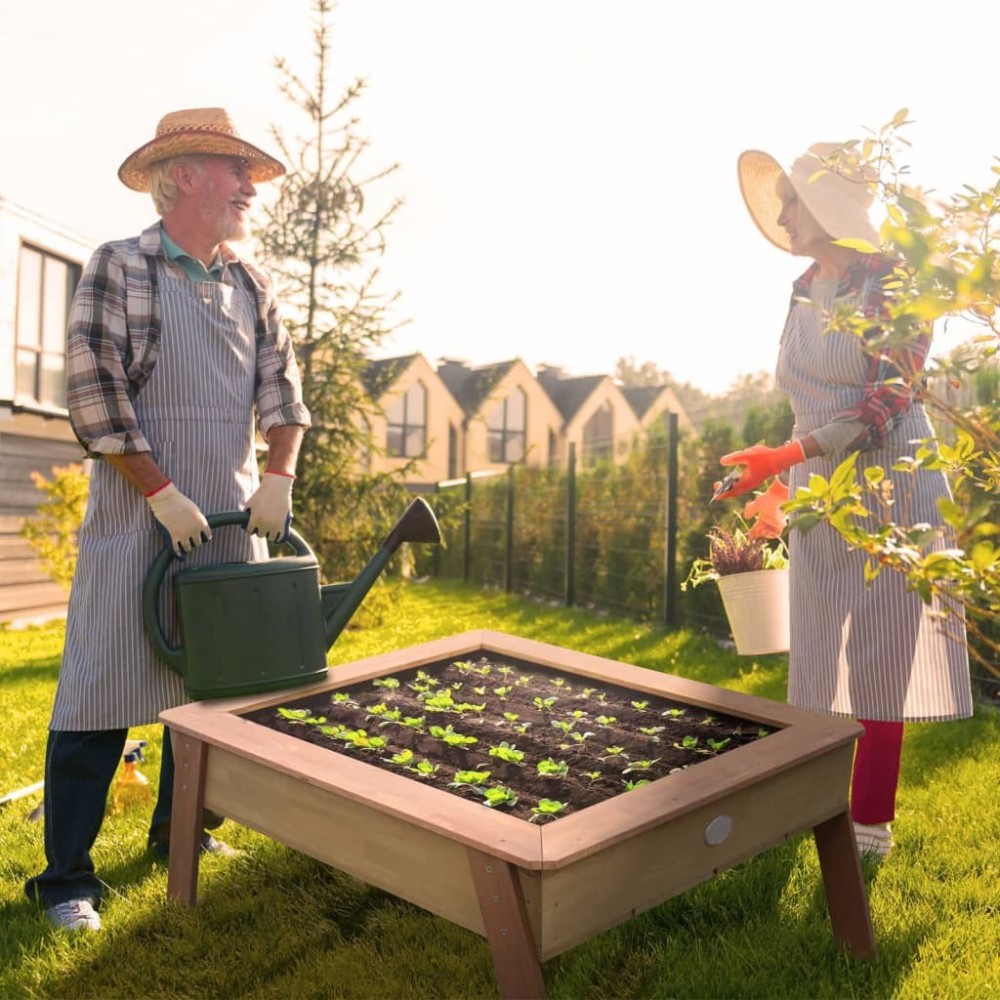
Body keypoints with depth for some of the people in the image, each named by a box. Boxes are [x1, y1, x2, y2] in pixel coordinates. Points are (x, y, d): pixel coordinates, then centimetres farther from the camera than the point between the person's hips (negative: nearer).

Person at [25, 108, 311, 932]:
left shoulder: (254, 287, 13)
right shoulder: (119, 268, -4)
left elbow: (281, 388, 11)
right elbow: (93, 392, -11)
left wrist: (280, 475, -5)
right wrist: (163, 493, -15)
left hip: (234, 518, 6)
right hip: (140, 515, -6)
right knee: (103, 687, -3)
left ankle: (181, 828, 29)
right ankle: (67, 876, 10)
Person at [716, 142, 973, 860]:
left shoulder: (892, 282, -10)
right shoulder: (806, 296, 10)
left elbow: (888, 402, -18)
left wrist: (788, 455, -27)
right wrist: (777, 489, 14)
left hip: (887, 491, -6)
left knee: (879, 656, 2)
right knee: (818, 657, 11)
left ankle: (872, 821, 15)